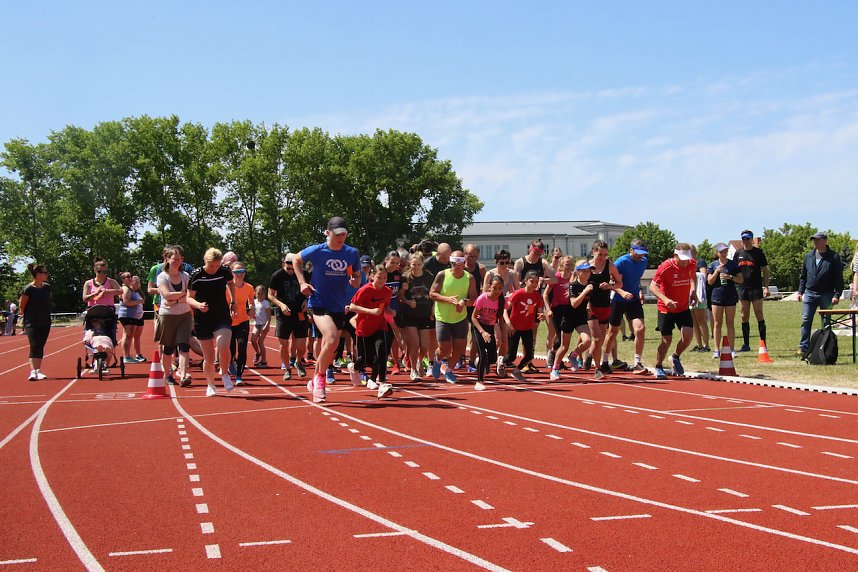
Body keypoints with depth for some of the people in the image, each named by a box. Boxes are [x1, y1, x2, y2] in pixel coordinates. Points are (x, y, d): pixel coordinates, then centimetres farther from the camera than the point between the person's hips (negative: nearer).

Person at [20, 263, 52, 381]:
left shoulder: (47, 287, 7)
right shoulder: (29, 289, -11)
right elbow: (21, 306, -5)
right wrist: (27, 315, 4)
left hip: (45, 322, 6)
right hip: (32, 323, -6)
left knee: (40, 347, 7)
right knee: (34, 346, -16)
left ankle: (37, 371, 13)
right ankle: (33, 371, -22)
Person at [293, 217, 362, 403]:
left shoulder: (352, 253, 0)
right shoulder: (316, 251, -8)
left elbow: (357, 276, 13)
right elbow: (296, 259, 11)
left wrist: (356, 281, -11)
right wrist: (302, 282, 1)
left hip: (339, 306, 4)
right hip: (318, 303, -4)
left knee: (328, 349, 11)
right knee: (332, 338, -27)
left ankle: (315, 382, 34)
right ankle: (320, 377, -6)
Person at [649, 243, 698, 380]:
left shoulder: (692, 264, -4)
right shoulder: (665, 267, -20)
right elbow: (652, 286, -21)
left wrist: (693, 291, 8)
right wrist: (665, 299, -36)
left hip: (683, 308, 4)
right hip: (666, 309, -4)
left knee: (688, 335, -12)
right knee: (667, 340, -3)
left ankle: (676, 357, 17)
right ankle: (658, 367, 18)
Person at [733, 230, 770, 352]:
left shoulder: (758, 252, 2)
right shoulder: (738, 253, 12)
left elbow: (765, 270, 1)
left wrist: (766, 287, -7)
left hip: (756, 287, -4)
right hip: (742, 288, 4)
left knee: (759, 315, -4)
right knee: (744, 317, 5)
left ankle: (763, 343, 1)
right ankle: (746, 344, 10)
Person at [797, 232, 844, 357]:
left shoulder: (834, 257, -1)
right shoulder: (808, 256, 11)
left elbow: (839, 278, -3)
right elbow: (803, 276, 18)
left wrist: (837, 295, -11)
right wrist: (800, 291, 10)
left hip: (826, 295, -3)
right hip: (809, 294, 3)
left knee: (826, 323, 3)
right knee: (806, 321, -5)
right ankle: (804, 347, -6)